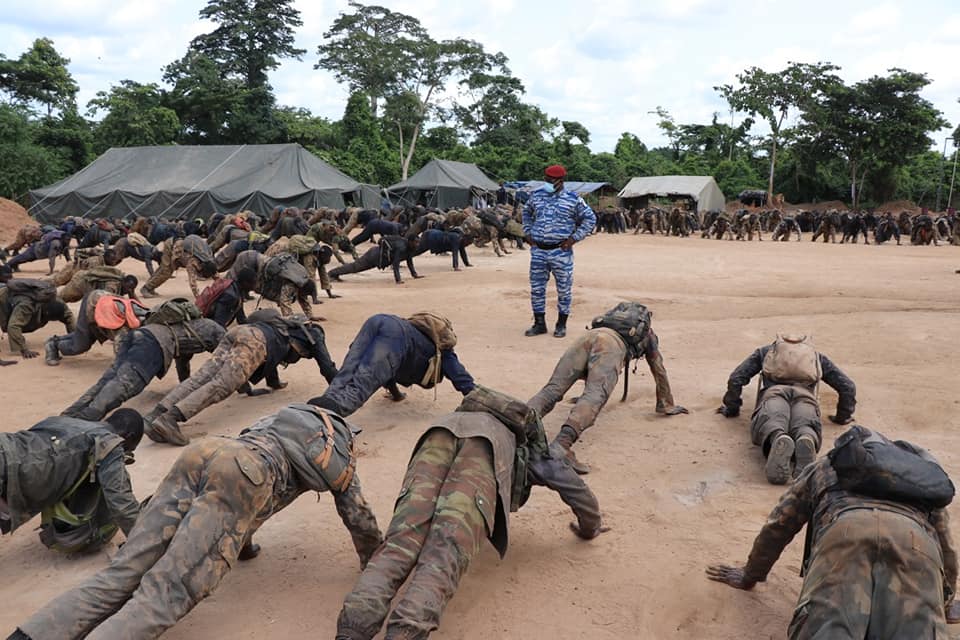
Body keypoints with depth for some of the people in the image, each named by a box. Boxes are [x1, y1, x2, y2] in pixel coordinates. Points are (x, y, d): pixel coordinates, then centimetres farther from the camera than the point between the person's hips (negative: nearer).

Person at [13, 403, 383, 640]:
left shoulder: (284, 418, 42)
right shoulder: (341, 454, 28)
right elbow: (358, 517, 30)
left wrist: (243, 545, 61)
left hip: (201, 454, 6)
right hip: (242, 476, -6)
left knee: (122, 573, -1)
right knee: (165, 592, -15)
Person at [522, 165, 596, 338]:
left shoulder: (573, 199, -4)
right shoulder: (536, 195, 8)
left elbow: (590, 219, 1)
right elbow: (527, 213, 25)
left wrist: (574, 238, -5)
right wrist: (527, 233, 13)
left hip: (561, 251, -3)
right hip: (538, 250, 3)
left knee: (564, 289, 4)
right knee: (536, 288, 6)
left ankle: (561, 325, 16)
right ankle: (539, 323, 18)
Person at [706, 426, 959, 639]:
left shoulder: (825, 466, 41)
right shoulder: (923, 469, 46)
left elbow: (777, 527, 39)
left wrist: (750, 576, 50)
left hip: (846, 528, -1)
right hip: (918, 540, 2)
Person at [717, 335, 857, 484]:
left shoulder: (764, 351, 38)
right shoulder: (817, 356, 42)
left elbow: (735, 379, 25)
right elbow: (848, 386, 32)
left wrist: (731, 409, 36)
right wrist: (843, 417, 43)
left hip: (774, 393, -1)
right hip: (804, 395, 1)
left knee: (771, 423, -31)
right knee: (805, 427, -28)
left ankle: (778, 440, -67)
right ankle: (807, 442, -65)